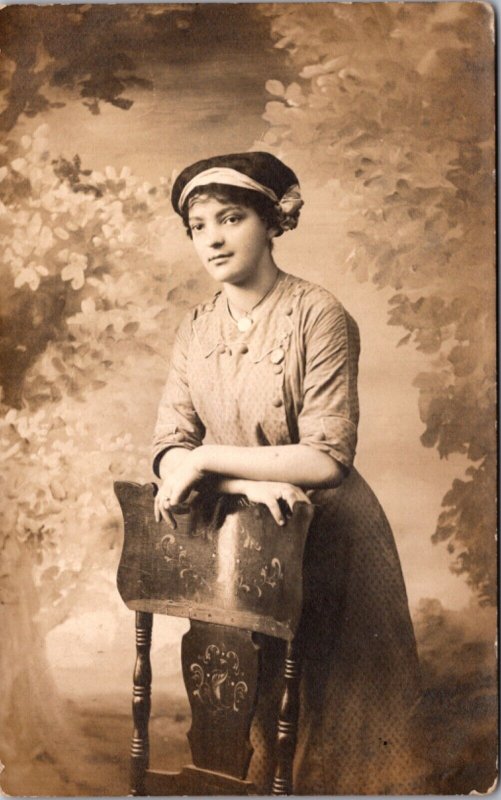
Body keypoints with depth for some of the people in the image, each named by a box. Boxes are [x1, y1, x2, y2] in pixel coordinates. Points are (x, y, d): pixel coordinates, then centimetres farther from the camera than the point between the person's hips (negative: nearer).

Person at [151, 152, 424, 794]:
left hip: (328, 542, -4)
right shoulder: (196, 327, 1)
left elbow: (326, 457, -21)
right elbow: (169, 449, -5)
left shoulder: (319, 316, -16)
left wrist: (206, 459, -20)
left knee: (332, 713, 11)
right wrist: (249, 483, -22)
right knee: (249, 708, 18)